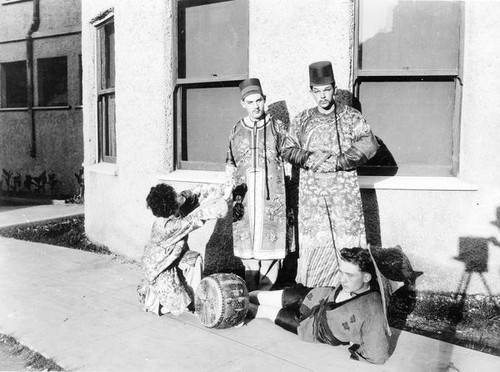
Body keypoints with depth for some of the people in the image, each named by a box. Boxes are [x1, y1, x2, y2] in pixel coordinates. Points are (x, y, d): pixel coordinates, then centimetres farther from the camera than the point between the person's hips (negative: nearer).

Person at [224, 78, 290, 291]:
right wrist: (234, 197, 5)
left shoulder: (277, 128, 4)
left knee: (270, 243, -2)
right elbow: (230, 166, 13)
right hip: (245, 197, 2)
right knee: (247, 248, 5)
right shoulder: (236, 131, 9)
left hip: (272, 197, -2)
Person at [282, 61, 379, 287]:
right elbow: (287, 150, 8)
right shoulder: (302, 120, 10)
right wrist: (309, 157, -12)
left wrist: (336, 162, -18)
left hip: (344, 194, -2)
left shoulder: (351, 117, 2)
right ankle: (313, 292, 13)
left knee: (346, 241, -3)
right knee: (313, 241, 2)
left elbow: (369, 145, -9)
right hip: (311, 194, 2)